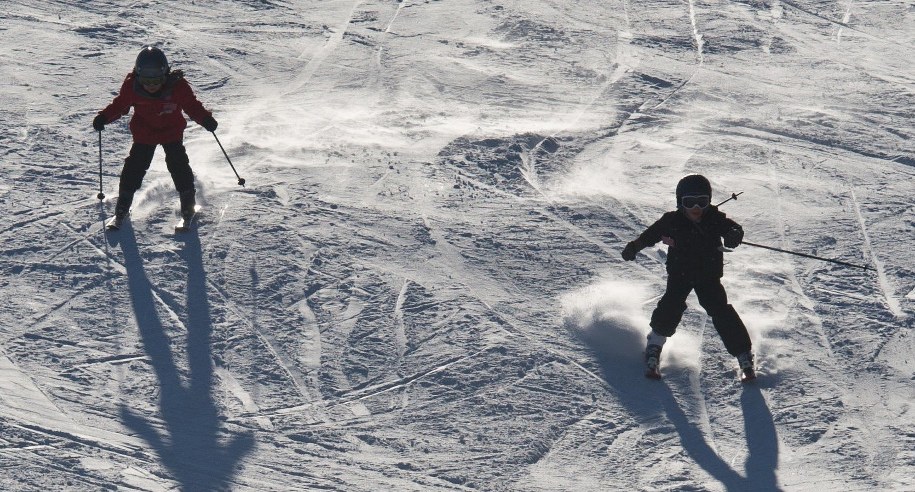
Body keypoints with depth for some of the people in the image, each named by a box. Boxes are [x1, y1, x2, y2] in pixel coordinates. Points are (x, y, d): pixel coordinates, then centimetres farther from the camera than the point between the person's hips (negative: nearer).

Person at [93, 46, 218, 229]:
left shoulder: (178, 86, -24)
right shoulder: (131, 87, -21)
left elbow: (192, 106, -14)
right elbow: (119, 105, -5)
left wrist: (206, 119, -29)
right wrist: (104, 117, -19)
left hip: (172, 133, -1)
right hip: (144, 134, 1)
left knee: (178, 164, -11)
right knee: (135, 166, -7)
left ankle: (188, 202, 6)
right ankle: (123, 206, 6)